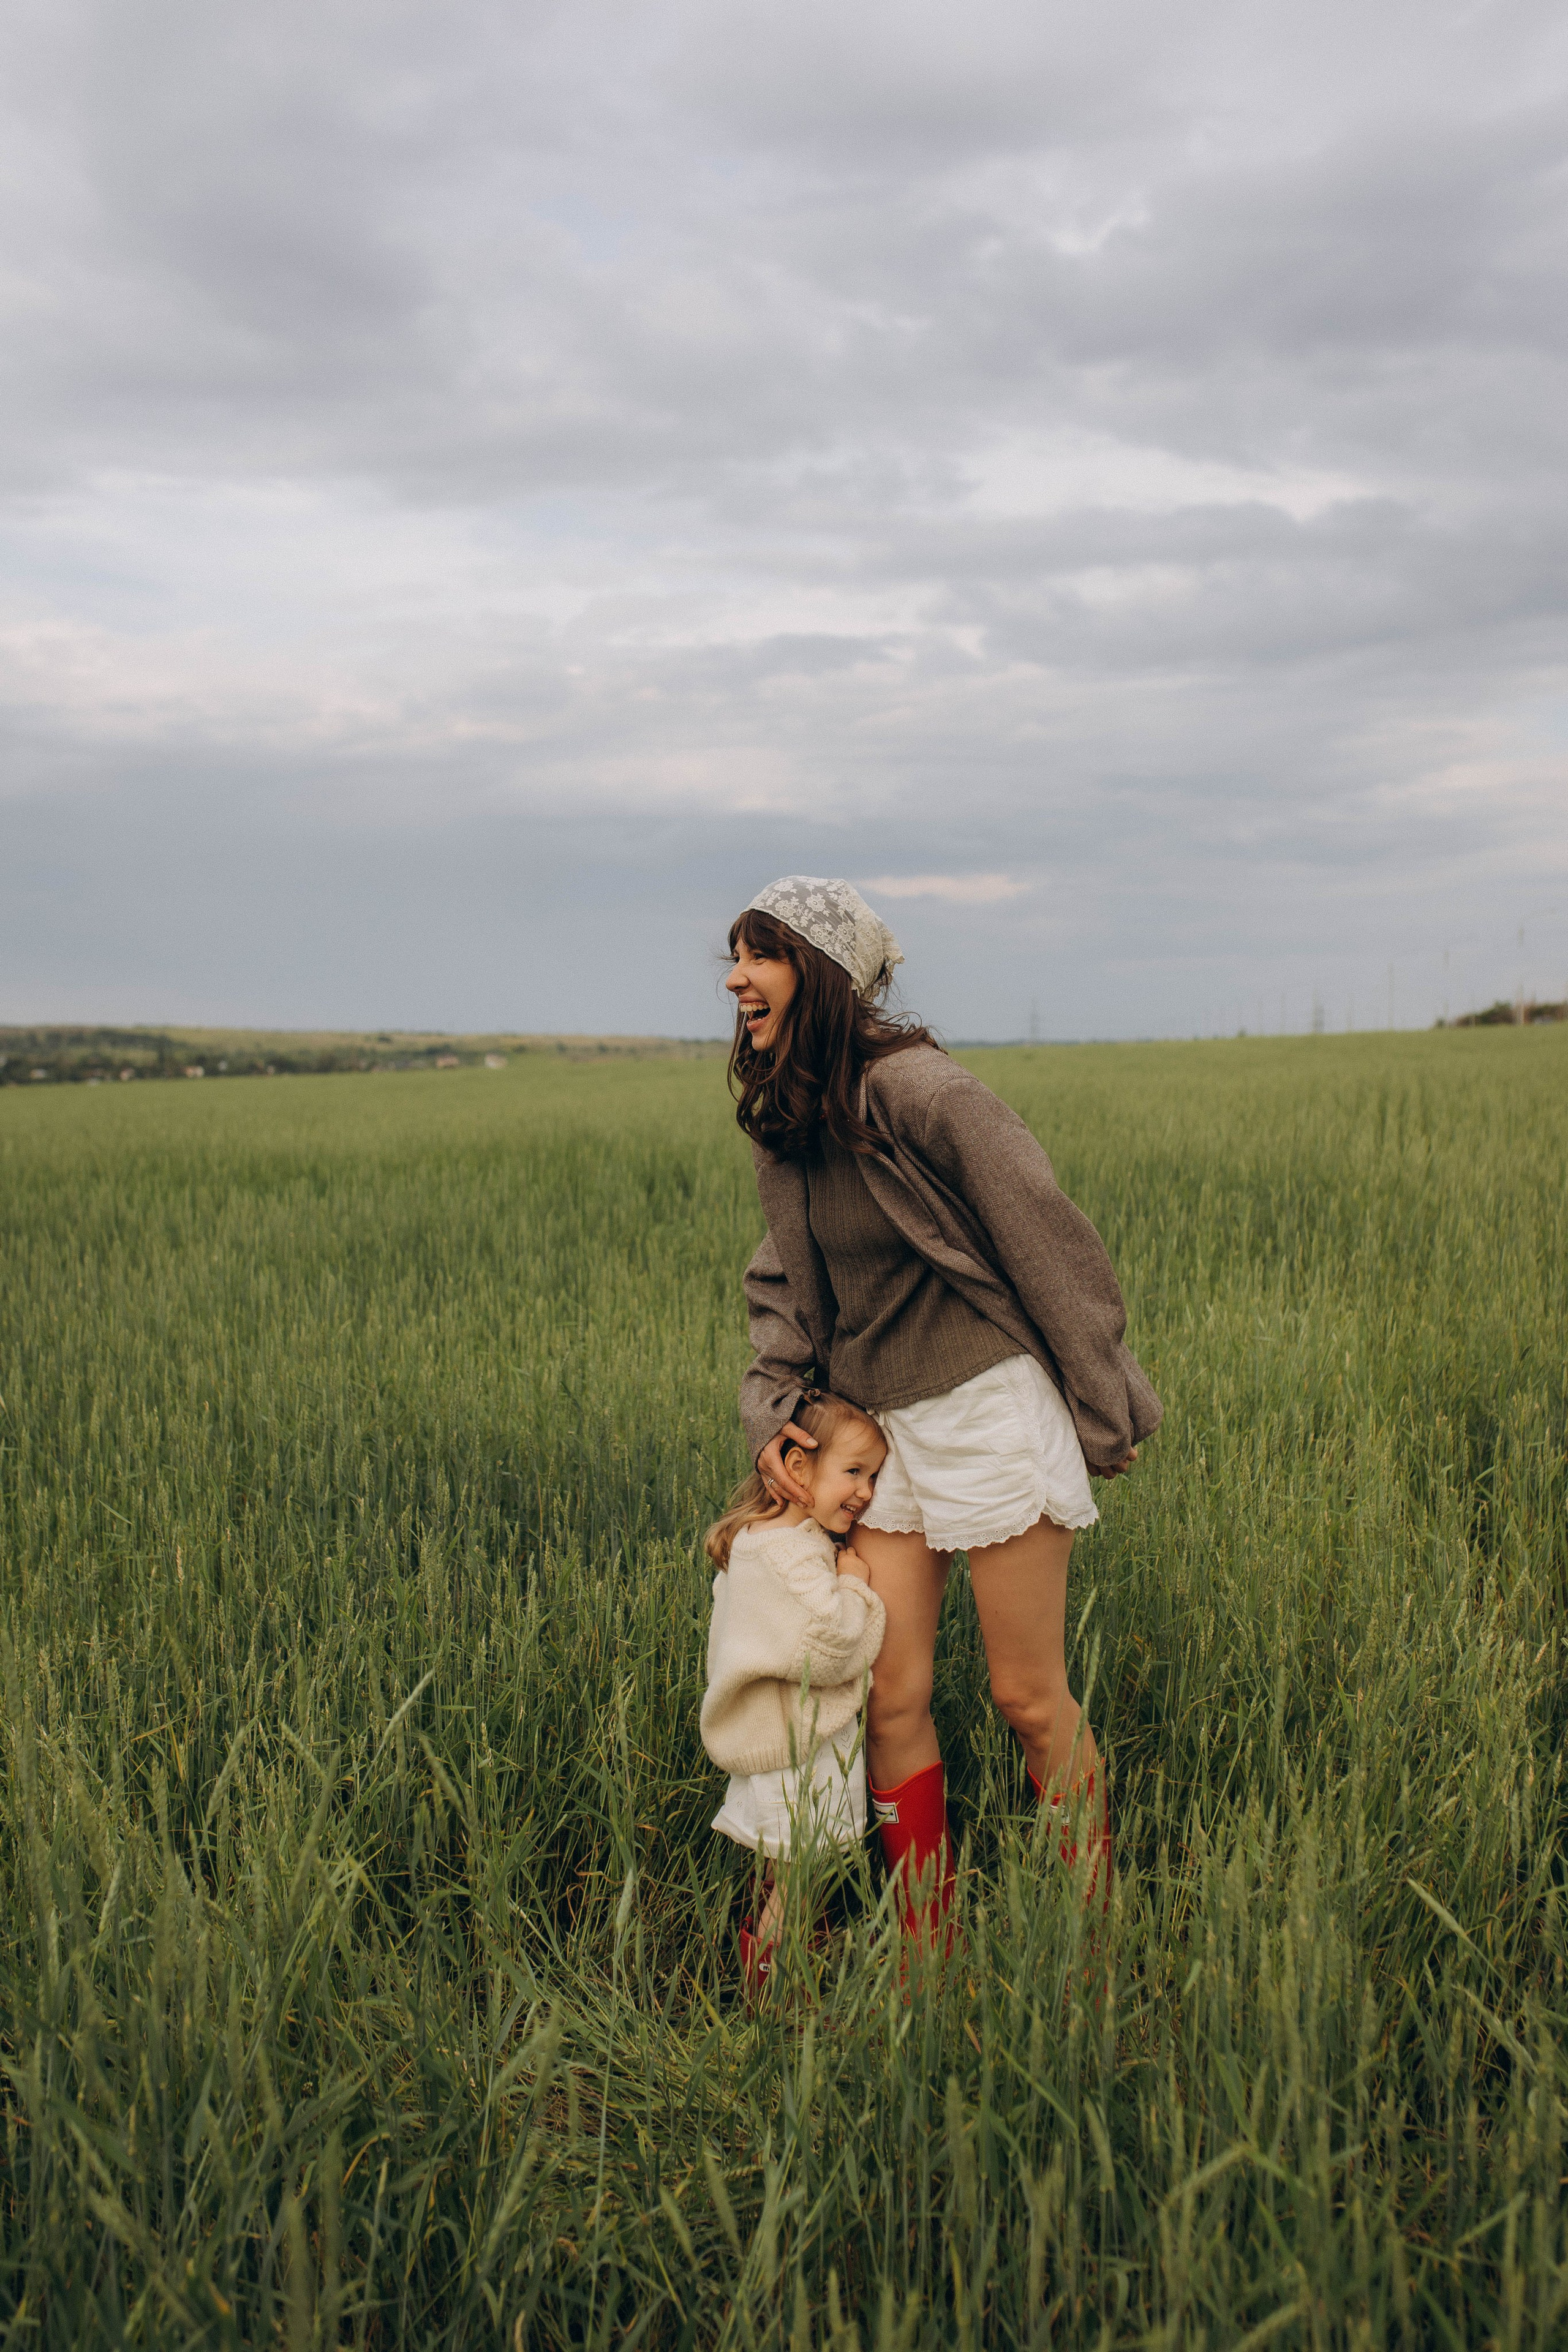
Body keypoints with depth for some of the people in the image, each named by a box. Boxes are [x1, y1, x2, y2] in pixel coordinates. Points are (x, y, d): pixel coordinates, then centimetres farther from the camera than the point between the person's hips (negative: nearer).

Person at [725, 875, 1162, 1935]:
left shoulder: (918, 1089, -18)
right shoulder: (787, 1121, 7)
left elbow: (1050, 1244, -13)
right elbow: (786, 1281, 17)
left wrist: (1106, 1415, -6)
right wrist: (772, 1408, 3)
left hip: (988, 1408, -7)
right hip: (879, 1425, 7)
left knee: (1031, 1697, 5)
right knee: (891, 1698, 7)